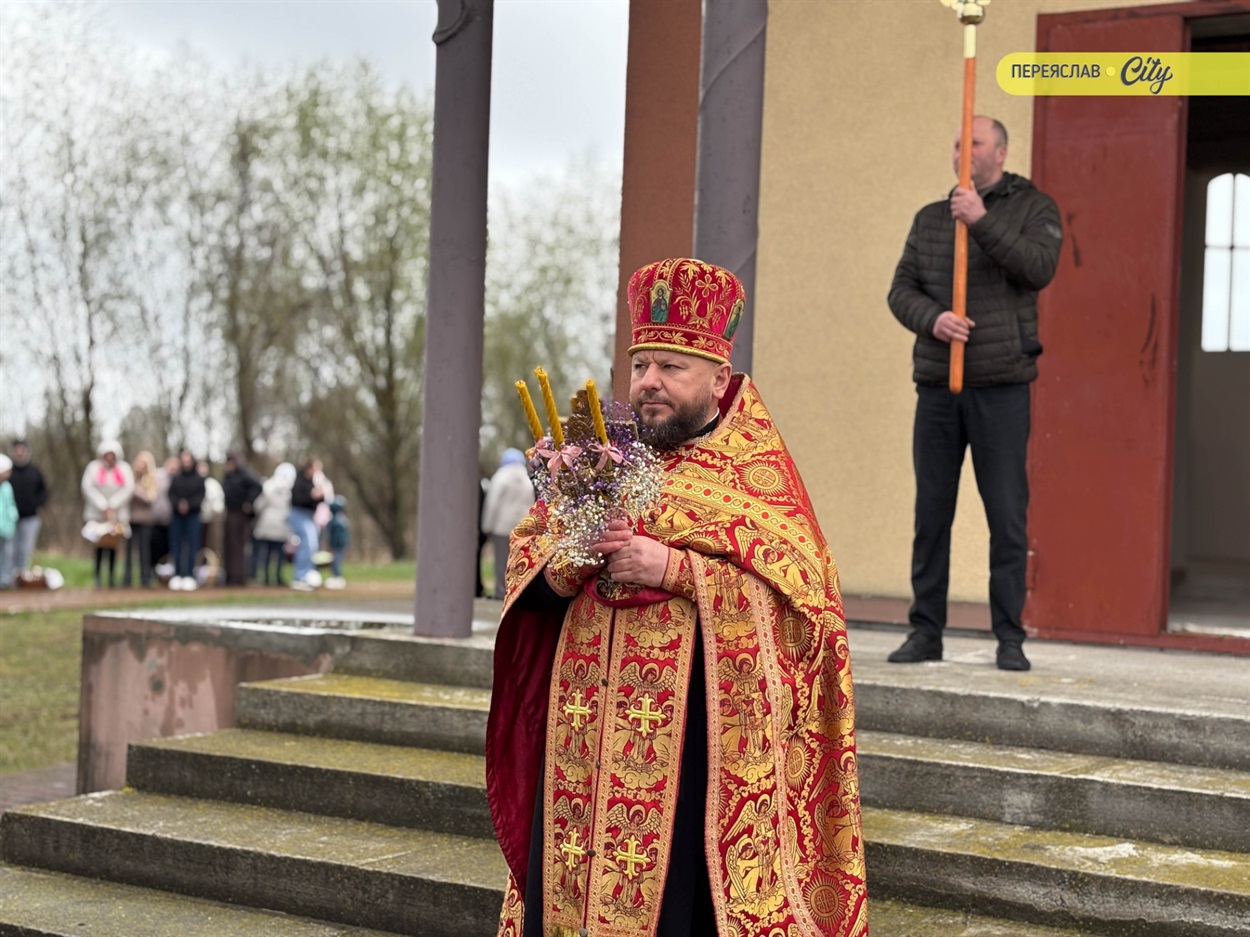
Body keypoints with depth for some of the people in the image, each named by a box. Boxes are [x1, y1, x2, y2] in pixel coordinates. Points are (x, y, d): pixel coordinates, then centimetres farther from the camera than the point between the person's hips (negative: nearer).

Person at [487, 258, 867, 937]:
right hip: (588, 726, 4)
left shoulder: (756, 467, -1)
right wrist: (574, 558, -11)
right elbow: (524, 561, 12)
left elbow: (801, 591, -12)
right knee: (573, 878, 5)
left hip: (699, 726, -4)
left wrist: (671, 568, -19)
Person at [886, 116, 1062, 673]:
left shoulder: (1033, 209, 5)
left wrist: (982, 222, -19)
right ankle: (925, 632, 11)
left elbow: (1039, 268, -13)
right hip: (937, 384, 3)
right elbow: (902, 289, 7)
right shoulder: (930, 219, 14)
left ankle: (1010, 637, 3)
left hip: (1001, 386, -3)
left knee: (1007, 516, -3)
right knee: (931, 513, 5)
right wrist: (932, 318, -13)